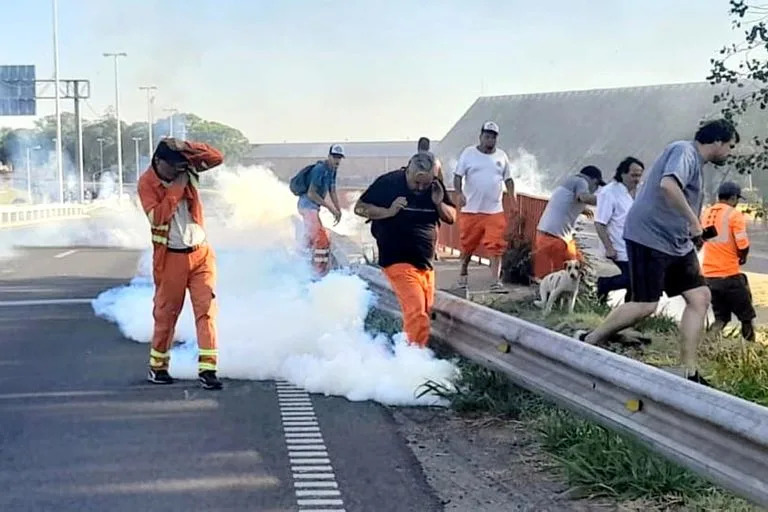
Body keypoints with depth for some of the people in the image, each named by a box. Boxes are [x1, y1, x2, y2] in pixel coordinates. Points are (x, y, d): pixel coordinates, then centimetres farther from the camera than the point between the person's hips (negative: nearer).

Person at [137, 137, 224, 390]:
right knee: (166, 313, 8)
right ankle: (157, 366, 25)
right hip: (170, 257, -3)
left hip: (201, 253, 3)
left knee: (206, 310, -5)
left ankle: (207, 368, -6)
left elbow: (217, 158, -7)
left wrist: (187, 148, -18)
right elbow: (156, 216, -22)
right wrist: (176, 189, -21)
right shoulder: (146, 182, -9)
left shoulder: (185, 169, 1)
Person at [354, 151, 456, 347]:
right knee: (416, 309, -18)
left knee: (425, 311, 12)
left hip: (425, 262, 6)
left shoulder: (436, 187, 3)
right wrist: (388, 211, -20)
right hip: (398, 260, -6)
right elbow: (360, 208, -6)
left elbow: (452, 218, 10)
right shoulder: (388, 183, -11)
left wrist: (439, 204, -10)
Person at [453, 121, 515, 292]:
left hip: (495, 211, 1)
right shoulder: (468, 153, 2)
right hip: (471, 210, -1)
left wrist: (513, 200, 3)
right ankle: (462, 273, 32)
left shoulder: (501, 156, 10)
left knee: (496, 246, -7)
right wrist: (459, 193, -18)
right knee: (468, 245, 10)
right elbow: (458, 176, -1)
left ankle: (495, 281, -7)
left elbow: (508, 179, 16)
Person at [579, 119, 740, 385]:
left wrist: (694, 236, 22)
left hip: (676, 243, 10)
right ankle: (587, 341, 5)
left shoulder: (695, 161, 20)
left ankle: (689, 372, 3)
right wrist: (693, 220, -26)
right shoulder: (684, 151, -11)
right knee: (645, 305, -11)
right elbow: (668, 184, -32)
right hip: (650, 237, -10)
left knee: (700, 298, 1)